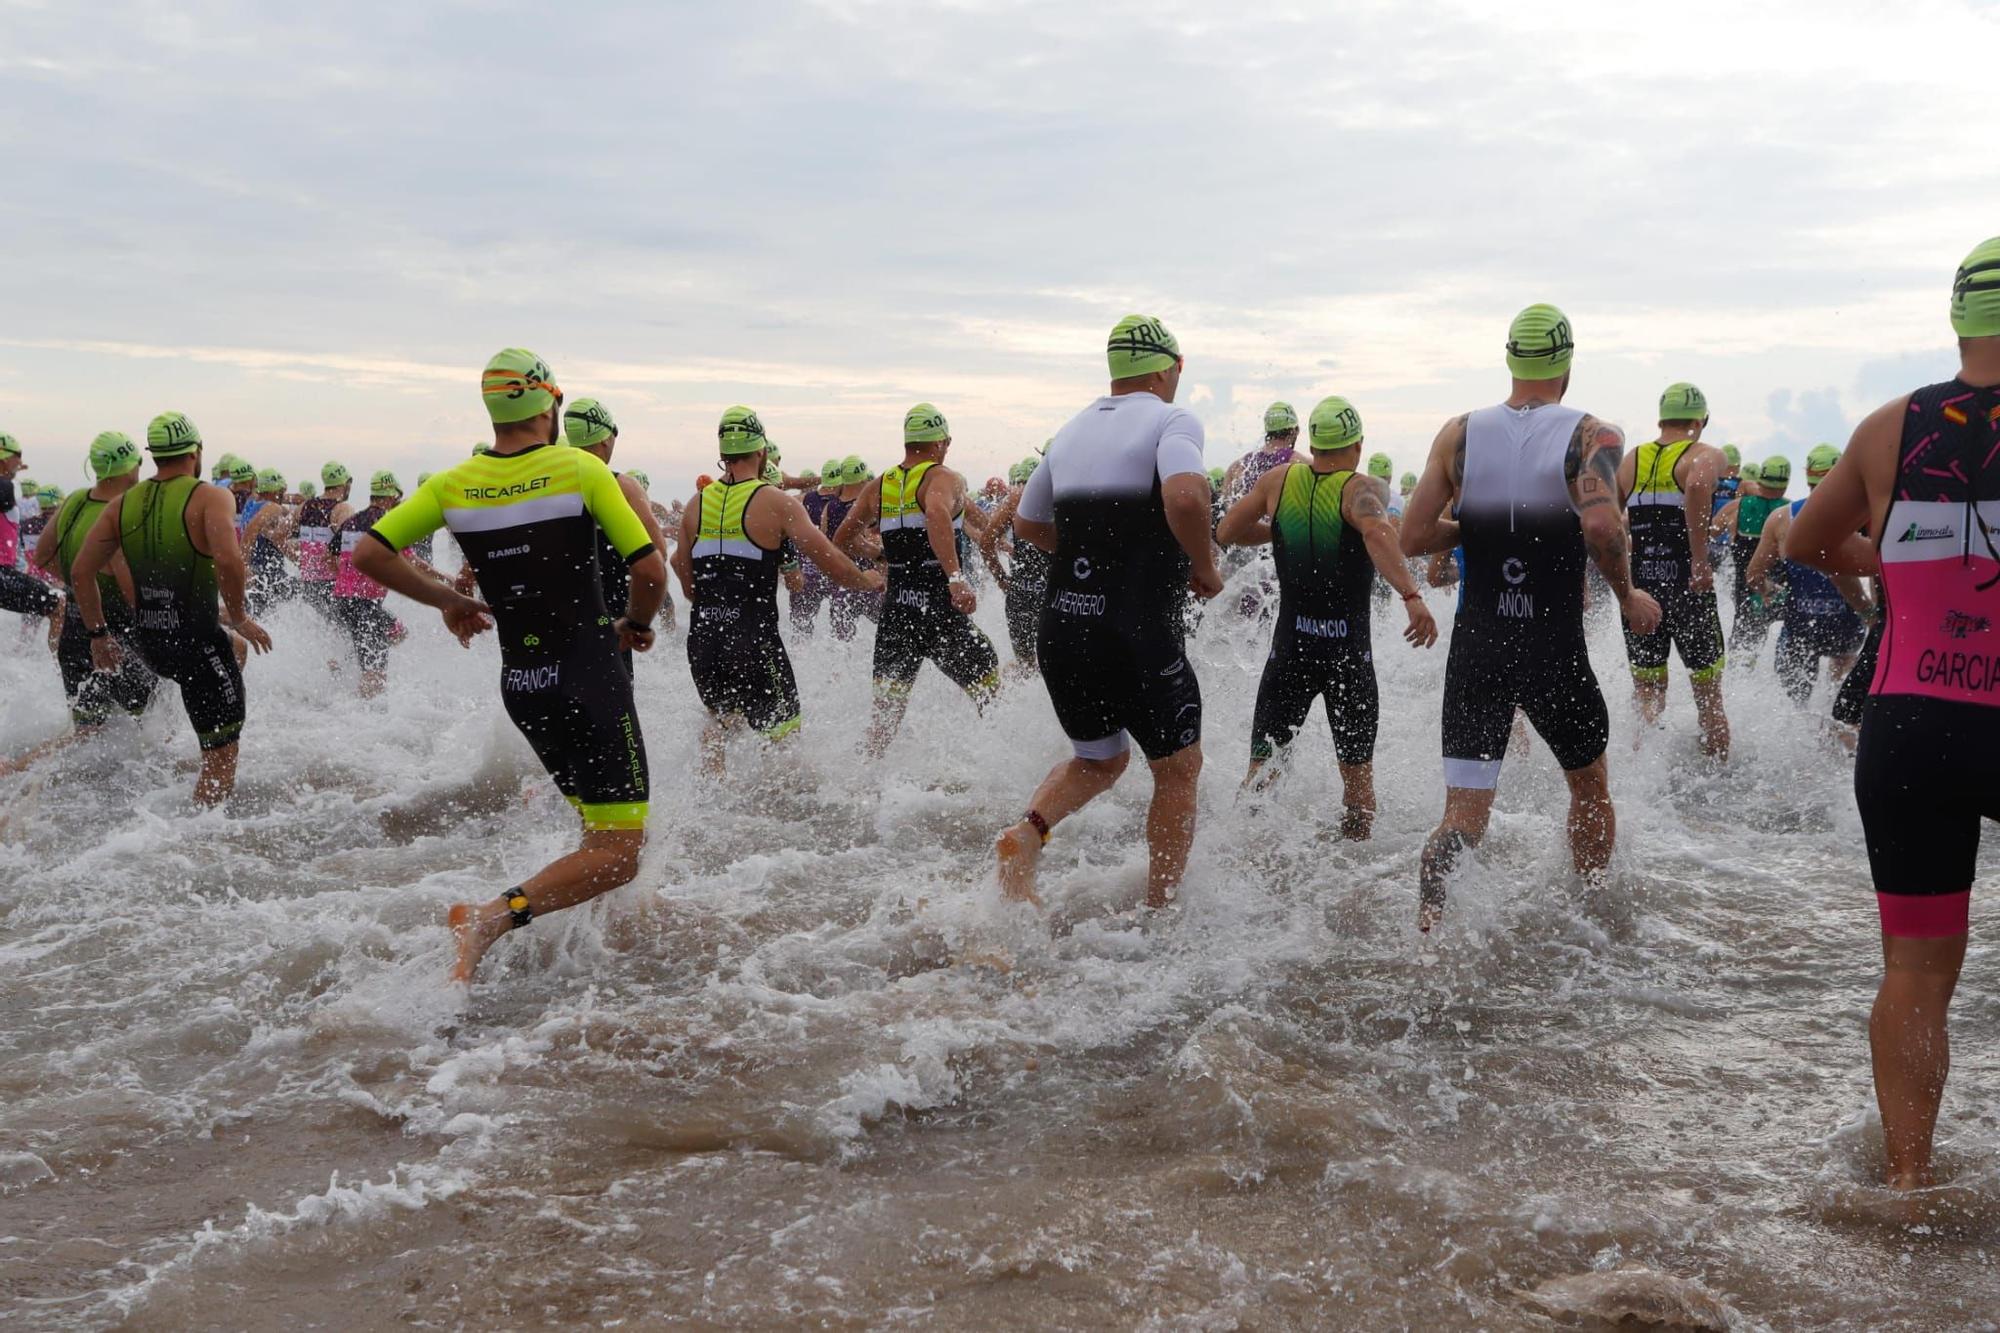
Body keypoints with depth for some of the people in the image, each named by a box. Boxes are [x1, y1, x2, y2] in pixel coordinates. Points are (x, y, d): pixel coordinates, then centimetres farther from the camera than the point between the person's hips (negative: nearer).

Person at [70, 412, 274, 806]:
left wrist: (98, 634, 13)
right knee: (221, 761, 1)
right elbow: (228, 560, -28)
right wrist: (239, 617, -13)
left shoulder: (122, 504, 6)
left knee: (234, 651, 36)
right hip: (198, 646, -7)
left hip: (150, 646, 7)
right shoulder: (210, 498, -11)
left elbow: (80, 572, 4)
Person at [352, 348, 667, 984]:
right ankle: (493, 917, -24)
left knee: (597, 823, 25)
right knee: (618, 853, -6)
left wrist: (445, 600, 16)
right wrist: (636, 624, 8)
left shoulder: (453, 484, 3)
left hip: (520, 685, 6)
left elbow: (369, 555, 3)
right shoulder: (582, 469, -9)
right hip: (589, 677, -6)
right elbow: (651, 572, -12)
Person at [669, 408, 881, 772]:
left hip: (702, 636, 5)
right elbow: (832, 564, -7)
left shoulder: (695, 505, 9)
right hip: (753, 638, -5)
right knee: (784, 733, 3)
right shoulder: (778, 502, -6)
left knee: (719, 718, 26)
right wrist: (866, 579, 12)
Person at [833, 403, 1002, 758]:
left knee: (886, 708, 11)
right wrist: (956, 577, -38)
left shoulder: (878, 487, 11)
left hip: (895, 608, 5)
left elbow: (841, 542, 15)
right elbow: (937, 513, -29)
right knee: (988, 688, 10)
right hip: (939, 606, -5)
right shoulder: (945, 479, -6)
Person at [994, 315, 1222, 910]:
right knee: (1178, 770, 14)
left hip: (1060, 630, 6)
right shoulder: (1172, 420, -6)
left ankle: (1027, 832, 0)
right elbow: (1184, 497, -26)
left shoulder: (1072, 430, 15)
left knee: (1099, 758, 26)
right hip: (1138, 636, -6)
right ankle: (1159, 915, 16)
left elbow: (1026, 524, 24)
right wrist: (1205, 568, -10)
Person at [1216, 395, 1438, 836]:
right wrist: (1412, 596, -40)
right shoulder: (1364, 488, -10)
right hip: (1349, 651, -2)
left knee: (1261, 769, 10)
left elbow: (1225, 533, 11)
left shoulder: (1278, 482, 2)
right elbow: (1376, 532, -31)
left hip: (1290, 649, 3)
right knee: (1357, 774, 13)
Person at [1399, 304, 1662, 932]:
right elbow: (1602, 528, -24)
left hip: (1476, 649, 2)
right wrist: (1628, 596, -7)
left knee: (1464, 816, 2)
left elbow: (1413, 538, -1)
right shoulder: (1592, 435, -7)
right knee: (1590, 787, 24)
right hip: (1556, 653, -2)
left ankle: (1428, 924, -27)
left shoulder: (1459, 433, 1)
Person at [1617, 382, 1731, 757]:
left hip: (1639, 587, 4)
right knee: (1709, 697, 11)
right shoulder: (1707, 455, -3)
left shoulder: (1630, 459, 12)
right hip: (1688, 587, -4)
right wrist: (1700, 559, -24)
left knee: (1646, 694, 15)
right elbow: (1698, 484, -26)